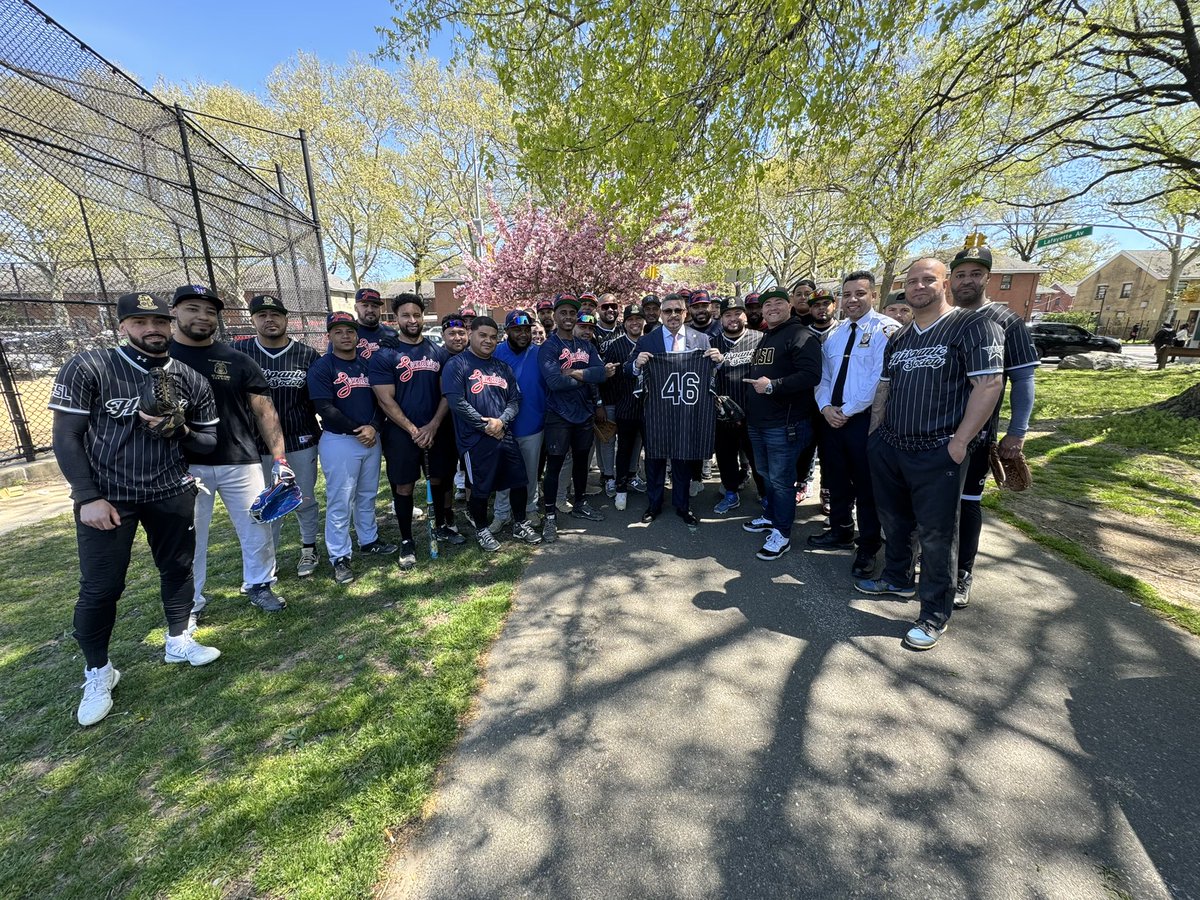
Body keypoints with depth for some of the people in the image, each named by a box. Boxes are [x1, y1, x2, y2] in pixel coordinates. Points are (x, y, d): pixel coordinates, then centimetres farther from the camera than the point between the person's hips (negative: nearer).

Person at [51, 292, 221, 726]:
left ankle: (178, 642, 32)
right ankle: (97, 672, 22)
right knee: (100, 588, 2)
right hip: (105, 497, -3)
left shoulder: (191, 380, 1)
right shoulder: (86, 368, -8)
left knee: (177, 569, 13)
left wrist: (178, 429, -16)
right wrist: (89, 498, -13)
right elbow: (66, 437, -8)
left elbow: (208, 442, 5)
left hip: (171, 494, 3)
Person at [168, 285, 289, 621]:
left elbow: (264, 411, 3)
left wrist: (279, 459, -5)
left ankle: (258, 584, 28)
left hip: (241, 462, 1)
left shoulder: (238, 361, 6)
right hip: (185, 465, -1)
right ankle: (191, 602, 26)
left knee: (258, 528, 7)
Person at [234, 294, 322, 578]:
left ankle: (309, 548, 30)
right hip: (257, 443, 1)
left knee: (304, 500, 11)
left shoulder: (308, 355, -1)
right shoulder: (239, 351, -1)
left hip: (301, 440, 0)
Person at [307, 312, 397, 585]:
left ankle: (369, 541, 32)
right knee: (340, 502, 0)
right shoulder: (321, 367, -7)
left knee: (367, 496, 17)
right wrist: (357, 431, -15)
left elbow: (379, 399, 7)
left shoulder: (368, 364, 9)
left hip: (371, 439, 5)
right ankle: (339, 557, 10)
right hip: (339, 442, -5)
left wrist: (373, 427, -10)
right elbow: (325, 408, -15)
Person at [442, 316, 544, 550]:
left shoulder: (502, 367, 14)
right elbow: (456, 401, -14)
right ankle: (481, 530, 28)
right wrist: (485, 425, -13)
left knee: (520, 481, 10)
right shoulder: (457, 365, -4)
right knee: (481, 488, 5)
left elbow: (514, 399, 9)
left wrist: (501, 421, -11)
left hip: (505, 435, 5)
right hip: (476, 439, -5)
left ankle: (520, 525, 31)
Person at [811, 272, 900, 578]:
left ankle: (868, 549, 21)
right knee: (836, 480, 18)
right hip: (831, 418, 6)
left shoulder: (886, 329, -10)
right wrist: (826, 407, -5)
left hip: (864, 419, -6)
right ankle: (840, 532, 37)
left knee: (867, 486, 5)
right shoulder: (834, 334, 12)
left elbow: (880, 378, -18)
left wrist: (847, 411, -15)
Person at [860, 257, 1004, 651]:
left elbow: (988, 385, -13)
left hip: (937, 453, -6)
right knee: (894, 521, 18)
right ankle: (897, 578, 39)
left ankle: (934, 615, 16)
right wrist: (874, 434, 11)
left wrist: (959, 442, -16)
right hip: (888, 448, 6)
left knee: (935, 534, 2)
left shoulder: (973, 326, -6)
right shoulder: (898, 338, 14)